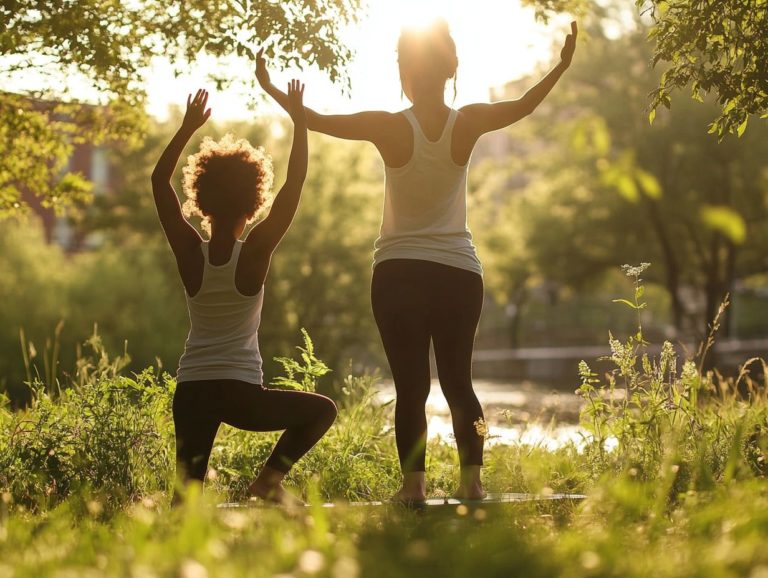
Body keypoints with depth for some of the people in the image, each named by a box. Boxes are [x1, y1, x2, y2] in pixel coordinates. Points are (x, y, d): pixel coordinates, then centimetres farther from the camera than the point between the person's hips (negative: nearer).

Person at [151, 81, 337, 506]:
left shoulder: (190, 253, -1)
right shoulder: (255, 253, -8)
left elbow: (160, 180, 8)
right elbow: (294, 185, -6)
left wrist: (188, 127, 11)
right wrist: (299, 122, -1)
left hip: (190, 392, 3)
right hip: (241, 393, -3)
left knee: (190, 487, 13)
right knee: (322, 410, 18)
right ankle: (271, 475, -2)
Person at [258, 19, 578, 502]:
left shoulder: (390, 128, -10)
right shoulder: (468, 124, -4)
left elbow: (317, 121, -3)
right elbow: (523, 107, 12)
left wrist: (270, 87, 9)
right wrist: (561, 67, 24)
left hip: (398, 273, -2)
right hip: (459, 272, 2)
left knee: (411, 385, 0)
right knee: (458, 381, 10)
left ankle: (414, 480, -8)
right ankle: (472, 476, 1)